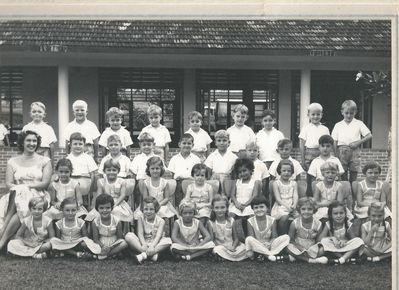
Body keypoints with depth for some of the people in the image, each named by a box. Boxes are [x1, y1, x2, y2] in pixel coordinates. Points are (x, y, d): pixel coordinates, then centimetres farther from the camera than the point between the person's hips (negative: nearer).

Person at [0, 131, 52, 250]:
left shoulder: (44, 161, 10)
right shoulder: (12, 162, 16)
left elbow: (45, 183, -2)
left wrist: (27, 186, -14)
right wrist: (17, 188, -17)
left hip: (38, 196, -2)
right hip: (17, 196, 2)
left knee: (21, 209, -33)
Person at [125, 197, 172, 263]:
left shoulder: (160, 221, -3)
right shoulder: (141, 219, 2)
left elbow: (158, 236, -16)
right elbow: (140, 234, -10)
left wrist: (152, 246, -34)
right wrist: (144, 245, -30)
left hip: (155, 243, -1)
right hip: (143, 243, 1)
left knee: (168, 240, -29)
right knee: (128, 236, -23)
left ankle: (144, 255, -35)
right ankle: (153, 254, -33)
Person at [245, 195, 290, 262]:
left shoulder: (272, 220, 1)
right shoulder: (250, 221, -3)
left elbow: (274, 237, -4)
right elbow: (251, 237, -10)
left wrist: (270, 243, -27)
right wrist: (250, 250, -27)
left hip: (269, 246, 2)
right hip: (257, 247, -2)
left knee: (286, 237, -18)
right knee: (248, 239, -34)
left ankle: (263, 255, -27)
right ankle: (270, 256, -30)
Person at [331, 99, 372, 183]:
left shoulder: (359, 124, 7)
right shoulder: (338, 125, 9)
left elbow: (369, 136, 3)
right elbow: (334, 142, 6)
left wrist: (358, 143, -10)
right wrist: (336, 156, -4)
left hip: (354, 151, -1)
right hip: (342, 151, 1)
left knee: (353, 177, 0)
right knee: (343, 176, 2)